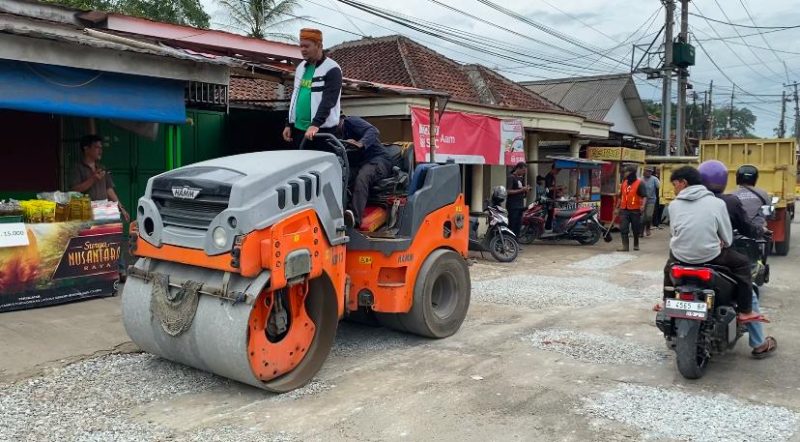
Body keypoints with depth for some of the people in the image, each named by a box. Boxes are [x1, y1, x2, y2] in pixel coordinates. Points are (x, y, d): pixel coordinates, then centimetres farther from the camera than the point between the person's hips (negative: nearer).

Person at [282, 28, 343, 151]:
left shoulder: (332, 69, -8)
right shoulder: (301, 67, 16)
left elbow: (328, 101, -19)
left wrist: (315, 124, -29)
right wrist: (289, 124, 16)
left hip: (321, 130, -7)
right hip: (299, 128, 7)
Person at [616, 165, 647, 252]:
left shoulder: (639, 183, -6)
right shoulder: (624, 183, 13)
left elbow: (644, 196, -14)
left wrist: (642, 205, -30)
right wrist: (617, 207, 20)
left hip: (635, 210, -5)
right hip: (624, 210, 5)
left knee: (636, 229, 8)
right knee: (623, 228, -5)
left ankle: (636, 244, 26)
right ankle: (625, 246, -5)